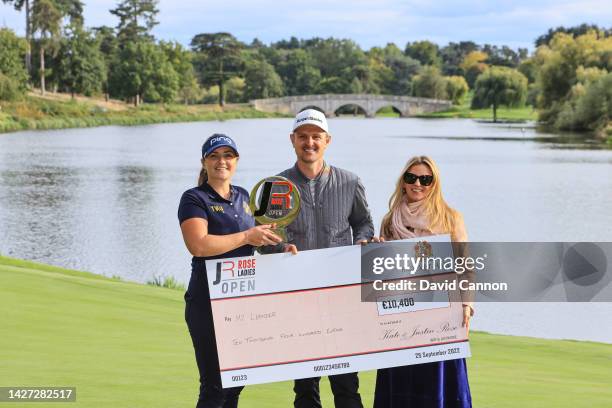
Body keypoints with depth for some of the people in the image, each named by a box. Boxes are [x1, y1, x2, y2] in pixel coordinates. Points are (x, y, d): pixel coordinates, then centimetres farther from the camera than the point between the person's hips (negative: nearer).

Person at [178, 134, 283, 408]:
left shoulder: (243, 197, 14)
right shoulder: (194, 199, -7)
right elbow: (198, 245, -23)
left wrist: (279, 245, 7)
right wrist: (247, 236, -17)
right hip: (208, 303, -7)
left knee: (237, 382, 12)